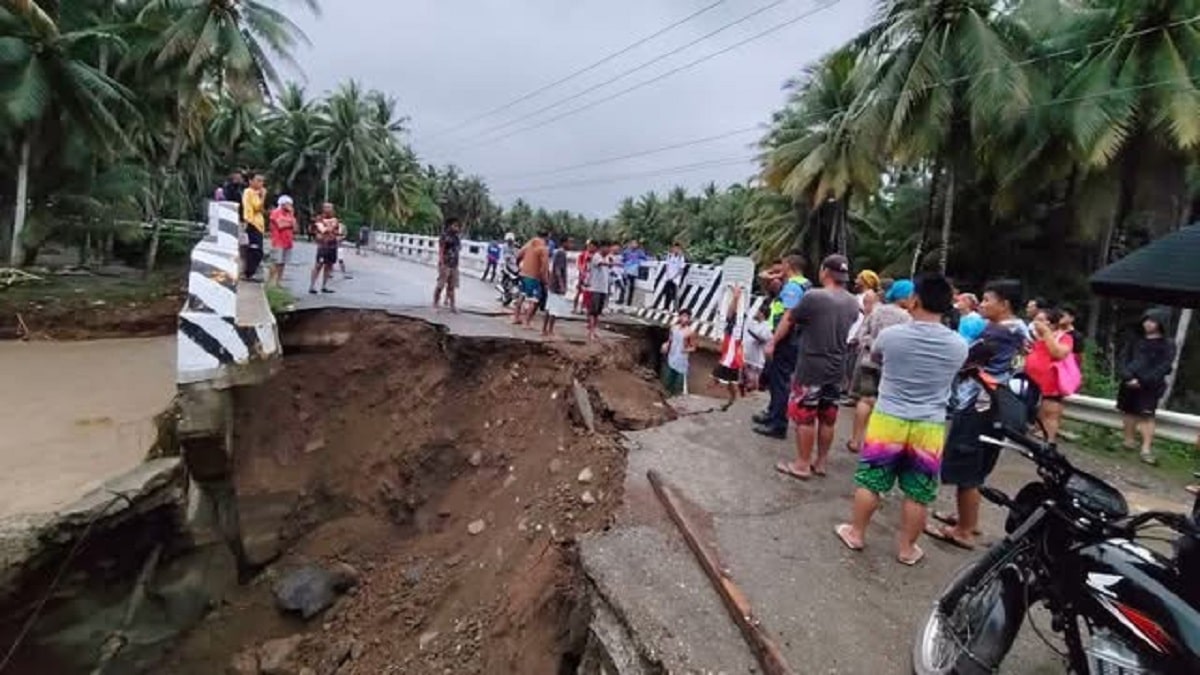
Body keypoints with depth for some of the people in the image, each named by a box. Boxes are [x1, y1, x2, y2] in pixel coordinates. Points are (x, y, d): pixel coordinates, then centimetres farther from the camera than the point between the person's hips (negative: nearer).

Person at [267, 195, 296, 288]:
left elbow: (294, 227, 5)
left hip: (288, 243, 6)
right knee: (276, 263, -9)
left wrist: (292, 214, 2)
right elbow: (280, 225, -14)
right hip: (278, 243, -6)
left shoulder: (290, 214, 16)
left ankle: (278, 282, 11)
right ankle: (268, 282, -5)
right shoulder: (275, 213, -3)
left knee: (282, 263, 6)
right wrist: (289, 224, 3)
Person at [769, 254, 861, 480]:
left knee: (804, 417, 3)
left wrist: (773, 343, 11)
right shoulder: (853, 303, 6)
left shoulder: (813, 297, -14)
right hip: (836, 368, 7)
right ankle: (821, 462, 24)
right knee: (827, 419, 13)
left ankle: (802, 465, 9)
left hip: (811, 368, -6)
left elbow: (788, 320, -2)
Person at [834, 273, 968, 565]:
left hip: (888, 420, -1)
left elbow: (874, 357, 10)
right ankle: (907, 548, 23)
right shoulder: (959, 346, -5)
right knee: (918, 494, 12)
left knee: (869, 481, 12)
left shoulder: (890, 334, -11)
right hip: (930, 428, 2)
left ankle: (856, 533, 23)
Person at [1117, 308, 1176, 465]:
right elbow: (1123, 359, 5)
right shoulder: (1136, 340, 11)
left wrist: (1142, 381, -18)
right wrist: (1128, 377, -11)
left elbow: (1163, 367, -9)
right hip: (1129, 384, 4)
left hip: (1149, 387, -4)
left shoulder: (1168, 344, 0)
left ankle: (1147, 449, -9)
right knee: (1128, 412, 11)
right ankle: (1128, 441, 23)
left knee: (1147, 416, -10)